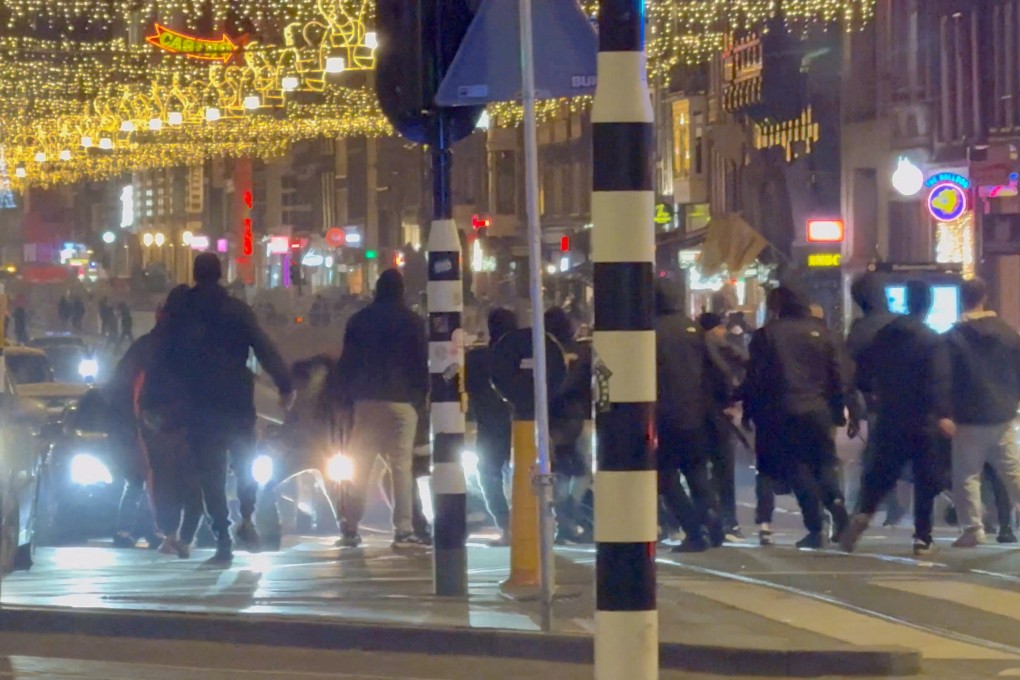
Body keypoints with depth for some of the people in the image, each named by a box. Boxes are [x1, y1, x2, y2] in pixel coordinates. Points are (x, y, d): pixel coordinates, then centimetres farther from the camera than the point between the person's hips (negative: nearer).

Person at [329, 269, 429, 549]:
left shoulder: (359, 321, 7)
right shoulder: (412, 322, 1)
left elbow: (346, 363, 7)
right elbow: (422, 364, 1)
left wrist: (344, 399, 11)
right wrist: (421, 398, 8)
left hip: (365, 401, 2)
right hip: (402, 400, -2)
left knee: (359, 466, 7)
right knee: (401, 466, -5)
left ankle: (350, 529, 3)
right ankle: (404, 530, -12)